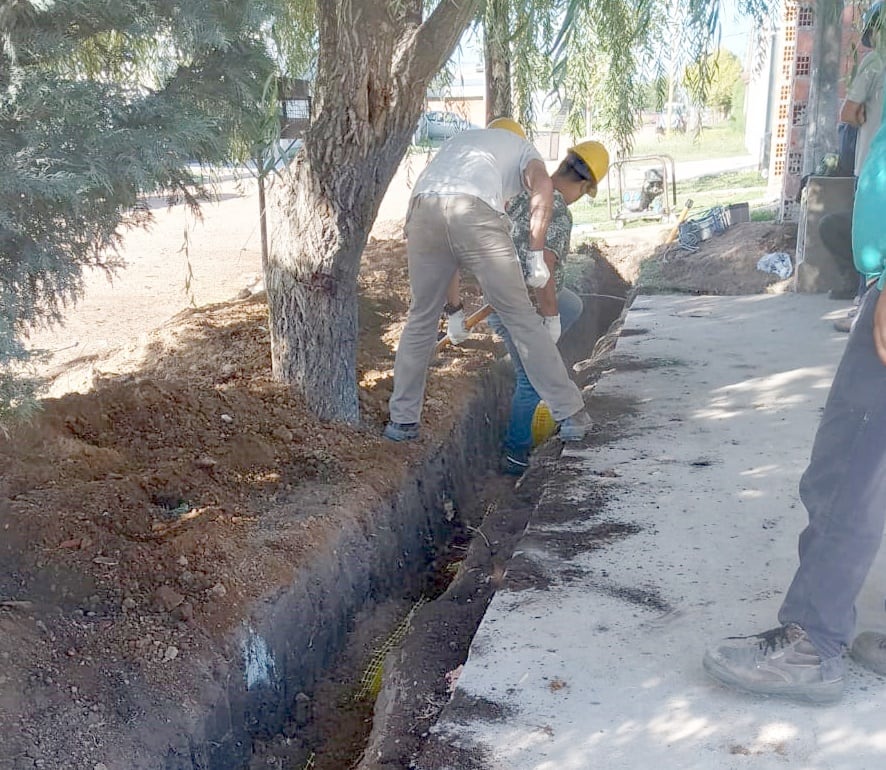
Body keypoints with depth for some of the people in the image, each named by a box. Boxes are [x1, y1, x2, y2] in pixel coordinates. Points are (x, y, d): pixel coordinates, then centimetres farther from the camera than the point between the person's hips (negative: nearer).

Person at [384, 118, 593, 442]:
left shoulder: (457, 140, 42)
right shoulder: (521, 147, 29)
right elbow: (542, 186, 5)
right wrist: (537, 254, 4)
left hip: (422, 209, 4)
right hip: (475, 211, -3)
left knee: (421, 319, 18)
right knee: (521, 317, 5)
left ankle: (402, 420, 23)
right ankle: (570, 415, 10)